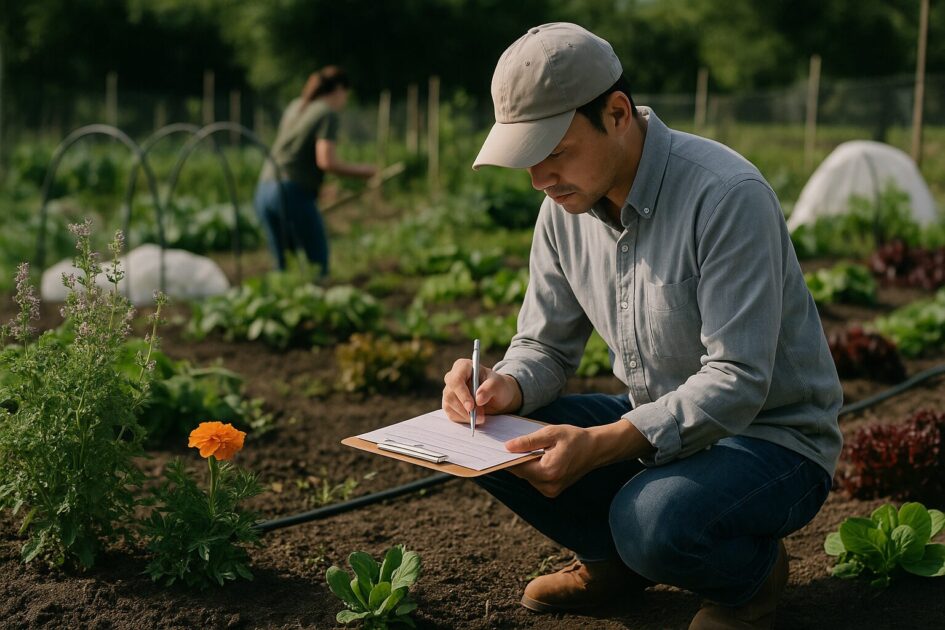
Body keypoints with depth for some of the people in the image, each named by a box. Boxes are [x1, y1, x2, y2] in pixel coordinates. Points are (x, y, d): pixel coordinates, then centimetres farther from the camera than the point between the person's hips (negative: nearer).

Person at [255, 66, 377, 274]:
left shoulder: (296, 106, 17)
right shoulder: (328, 114, -5)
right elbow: (326, 162, -16)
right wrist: (360, 171, -3)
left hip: (265, 189, 8)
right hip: (294, 193, -8)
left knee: (284, 266, 11)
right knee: (317, 264, -2)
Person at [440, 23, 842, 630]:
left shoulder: (727, 195, -26)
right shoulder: (566, 206, -3)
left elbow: (736, 382, -30)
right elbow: (546, 345, 5)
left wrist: (599, 445, -40)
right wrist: (505, 387, -19)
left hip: (770, 435, -7)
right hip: (653, 421, 7)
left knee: (652, 521, -36)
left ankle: (753, 571, 0)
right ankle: (617, 558, 13)